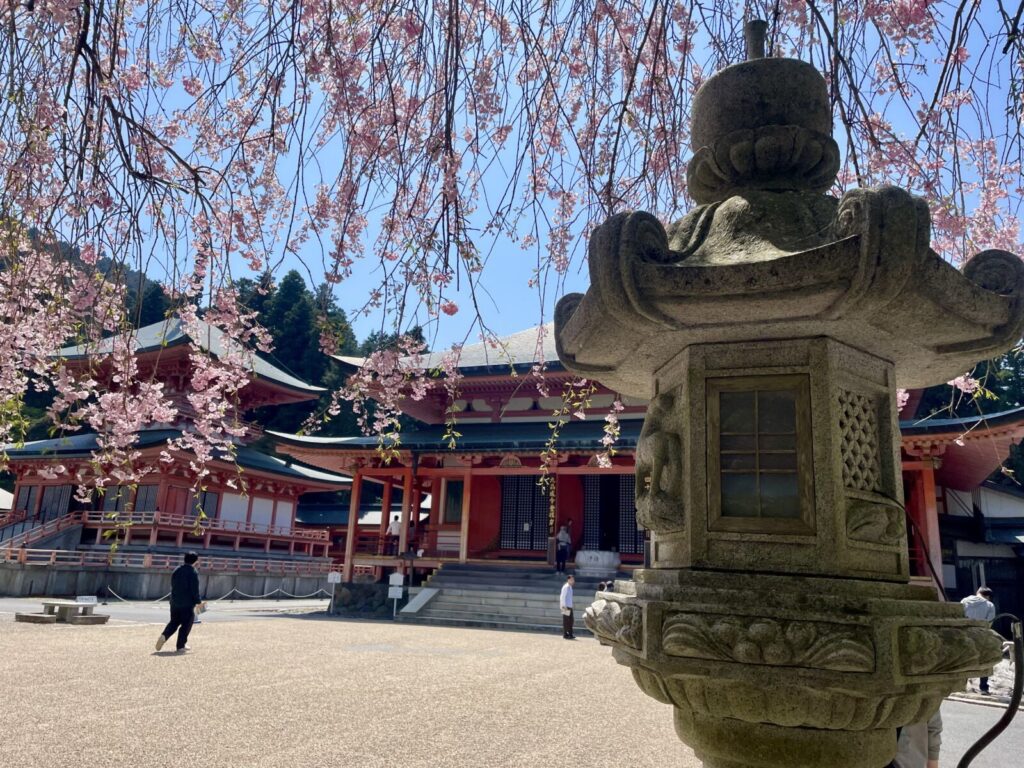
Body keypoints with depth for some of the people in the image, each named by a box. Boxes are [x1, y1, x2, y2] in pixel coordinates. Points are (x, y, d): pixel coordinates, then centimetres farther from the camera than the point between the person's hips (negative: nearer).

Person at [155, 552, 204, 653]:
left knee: (174, 622, 19)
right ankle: (180, 646, 8)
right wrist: (199, 601, -2)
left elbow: (173, 586, 16)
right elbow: (195, 590, -14)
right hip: (188, 604, -6)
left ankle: (164, 636, -3)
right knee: (186, 625, 5)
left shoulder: (176, 570, 8)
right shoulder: (193, 573, -13)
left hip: (175, 602, 6)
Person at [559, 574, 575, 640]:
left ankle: (570, 634, 14)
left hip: (569, 606, 10)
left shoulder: (569, 587, 17)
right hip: (566, 606, -10)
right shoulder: (566, 587, -12)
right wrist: (564, 606, -21)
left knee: (570, 620, 10)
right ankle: (565, 634, -1)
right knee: (566, 621, -5)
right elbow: (563, 597, -17)